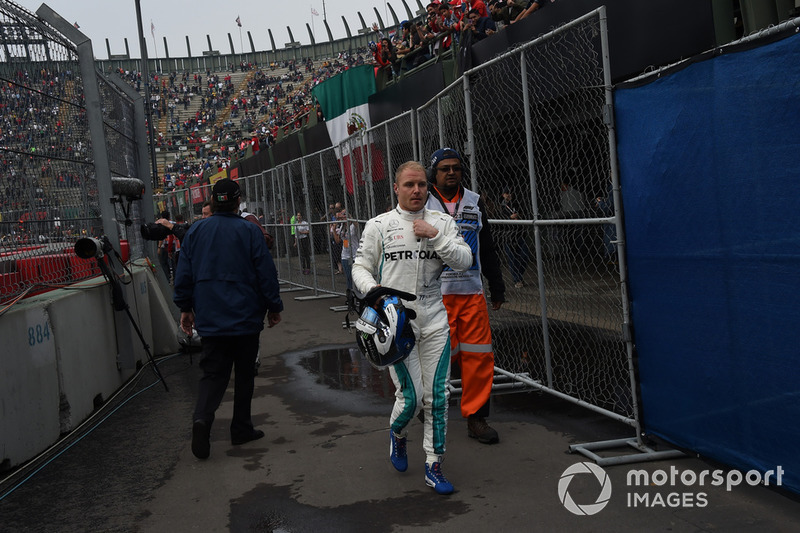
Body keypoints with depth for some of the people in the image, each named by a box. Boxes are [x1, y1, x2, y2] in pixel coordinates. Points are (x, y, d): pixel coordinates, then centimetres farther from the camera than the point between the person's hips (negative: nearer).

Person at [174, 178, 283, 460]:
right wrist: (274, 307, 5)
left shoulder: (195, 231, 4)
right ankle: (241, 429, 18)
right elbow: (266, 272, -6)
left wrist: (185, 307, 17)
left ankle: (202, 417, -18)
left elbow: (184, 274, 7)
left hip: (209, 319, 3)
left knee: (213, 373, 6)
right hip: (245, 317, -2)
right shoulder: (249, 231, -6)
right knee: (244, 373, 11)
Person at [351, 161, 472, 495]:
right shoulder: (379, 225, 3)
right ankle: (397, 434, 30)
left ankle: (434, 467, 18)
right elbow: (360, 267, 7)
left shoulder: (442, 222, 6)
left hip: (434, 322, 2)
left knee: (437, 397, 3)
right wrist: (373, 288, -13)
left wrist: (435, 236, -13)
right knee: (411, 397, -5)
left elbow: (464, 262, -4)